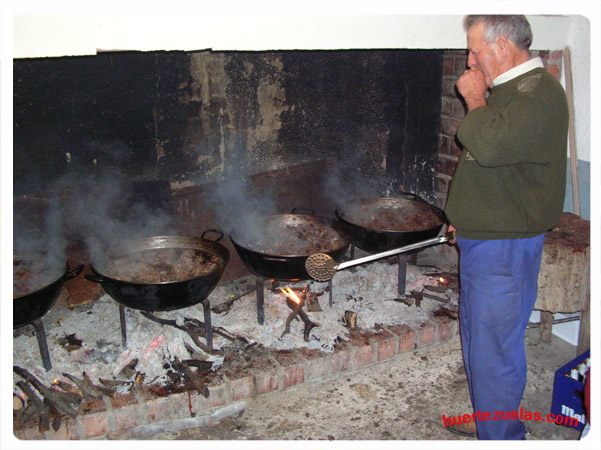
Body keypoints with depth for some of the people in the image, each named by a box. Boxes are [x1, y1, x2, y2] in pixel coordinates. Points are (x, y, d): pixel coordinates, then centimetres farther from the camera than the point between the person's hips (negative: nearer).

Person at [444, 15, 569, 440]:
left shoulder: (540, 93, -19)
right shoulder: (510, 89, 14)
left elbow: (491, 145, -35)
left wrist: (475, 100, -17)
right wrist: (464, 216, 19)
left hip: (506, 247, -11)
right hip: (481, 239, 11)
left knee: (493, 350, -2)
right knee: (478, 341, 21)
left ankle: (500, 437, 14)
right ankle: (487, 423, 39)